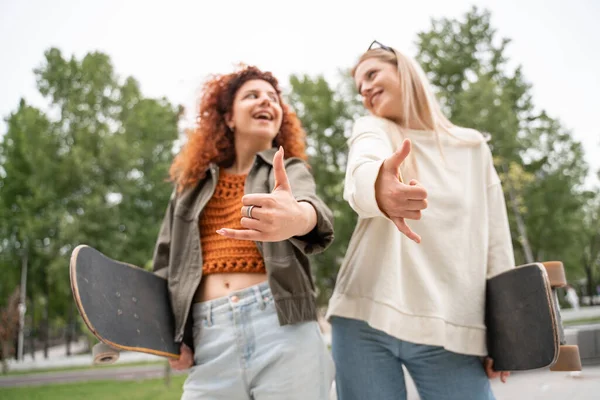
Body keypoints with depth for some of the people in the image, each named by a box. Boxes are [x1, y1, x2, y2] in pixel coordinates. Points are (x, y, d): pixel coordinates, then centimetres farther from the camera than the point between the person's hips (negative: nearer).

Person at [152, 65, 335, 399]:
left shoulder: (292, 170, 8)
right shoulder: (193, 180, 16)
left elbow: (311, 206, -18)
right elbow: (166, 264, 20)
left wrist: (298, 218, -42)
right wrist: (171, 334, 7)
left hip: (281, 327, -2)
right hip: (208, 339, 2)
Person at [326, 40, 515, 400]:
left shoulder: (473, 146, 12)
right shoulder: (370, 130, 7)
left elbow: (496, 239, 12)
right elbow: (362, 171, -18)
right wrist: (378, 187, -43)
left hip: (451, 328, 1)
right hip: (366, 317, 0)